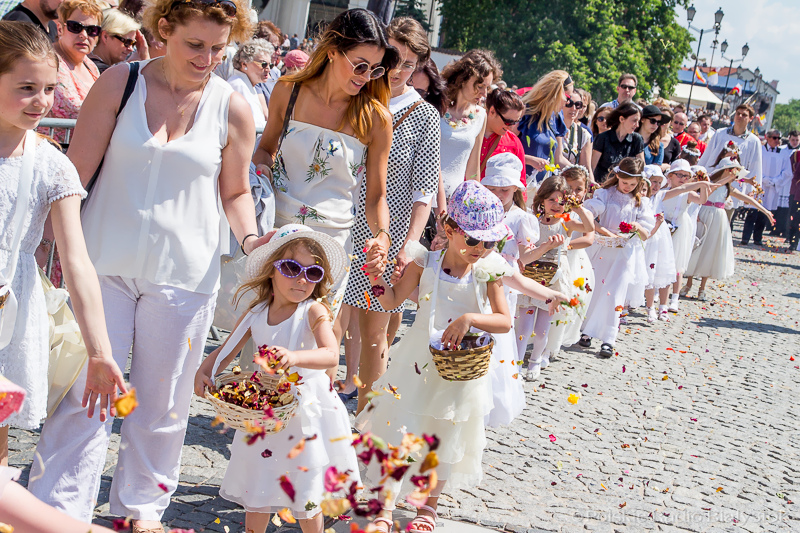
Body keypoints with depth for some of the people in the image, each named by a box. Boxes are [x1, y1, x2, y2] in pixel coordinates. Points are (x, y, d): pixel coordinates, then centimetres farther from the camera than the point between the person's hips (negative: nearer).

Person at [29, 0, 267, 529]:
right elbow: (76, 172, -1)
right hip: (105, 264, -1)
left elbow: (236, 192, 11)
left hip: (184, 274, 1)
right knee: (84, 391, 0)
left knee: (162, 400, 11)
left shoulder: (232, 108, -1)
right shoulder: (120, 83, -4)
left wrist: (250, 238, -8)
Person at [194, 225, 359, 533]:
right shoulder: (256, 314, -2)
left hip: (305, 412, -4)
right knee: (257, 486, 15)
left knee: (306, 492, 10)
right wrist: (204, 372, -12)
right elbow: (226, 351, 6)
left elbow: (331, 355, -30)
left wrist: (293, 357, -47)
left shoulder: (313, 312, -15)